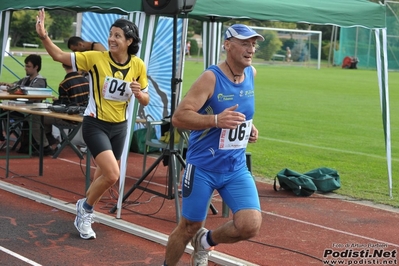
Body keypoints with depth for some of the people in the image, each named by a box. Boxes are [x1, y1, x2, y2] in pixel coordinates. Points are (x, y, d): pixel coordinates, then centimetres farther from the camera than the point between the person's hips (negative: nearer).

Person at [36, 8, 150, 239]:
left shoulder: (138, 66, -5)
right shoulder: (95, 58, -14)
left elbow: (145, 100, 3)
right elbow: (59, 56, -13)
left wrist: (139, 93, -20)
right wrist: (44, 36, -30)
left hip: (120, 126, 5)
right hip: (95, 124, -5)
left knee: (104, 175, 18)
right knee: (112, 175, -18)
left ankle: (85, 212, 43)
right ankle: (85, 208, 9)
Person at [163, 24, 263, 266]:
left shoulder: (252, 74, 3)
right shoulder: (211, 78, -16)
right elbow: (178, 117, -23)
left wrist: (249, 126, 8)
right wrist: (216, 120, -36)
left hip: (237, 168, 5)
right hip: (203, 167, -5)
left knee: (250, 226, -11)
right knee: (189, 227, 7)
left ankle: (206, 241, 20)